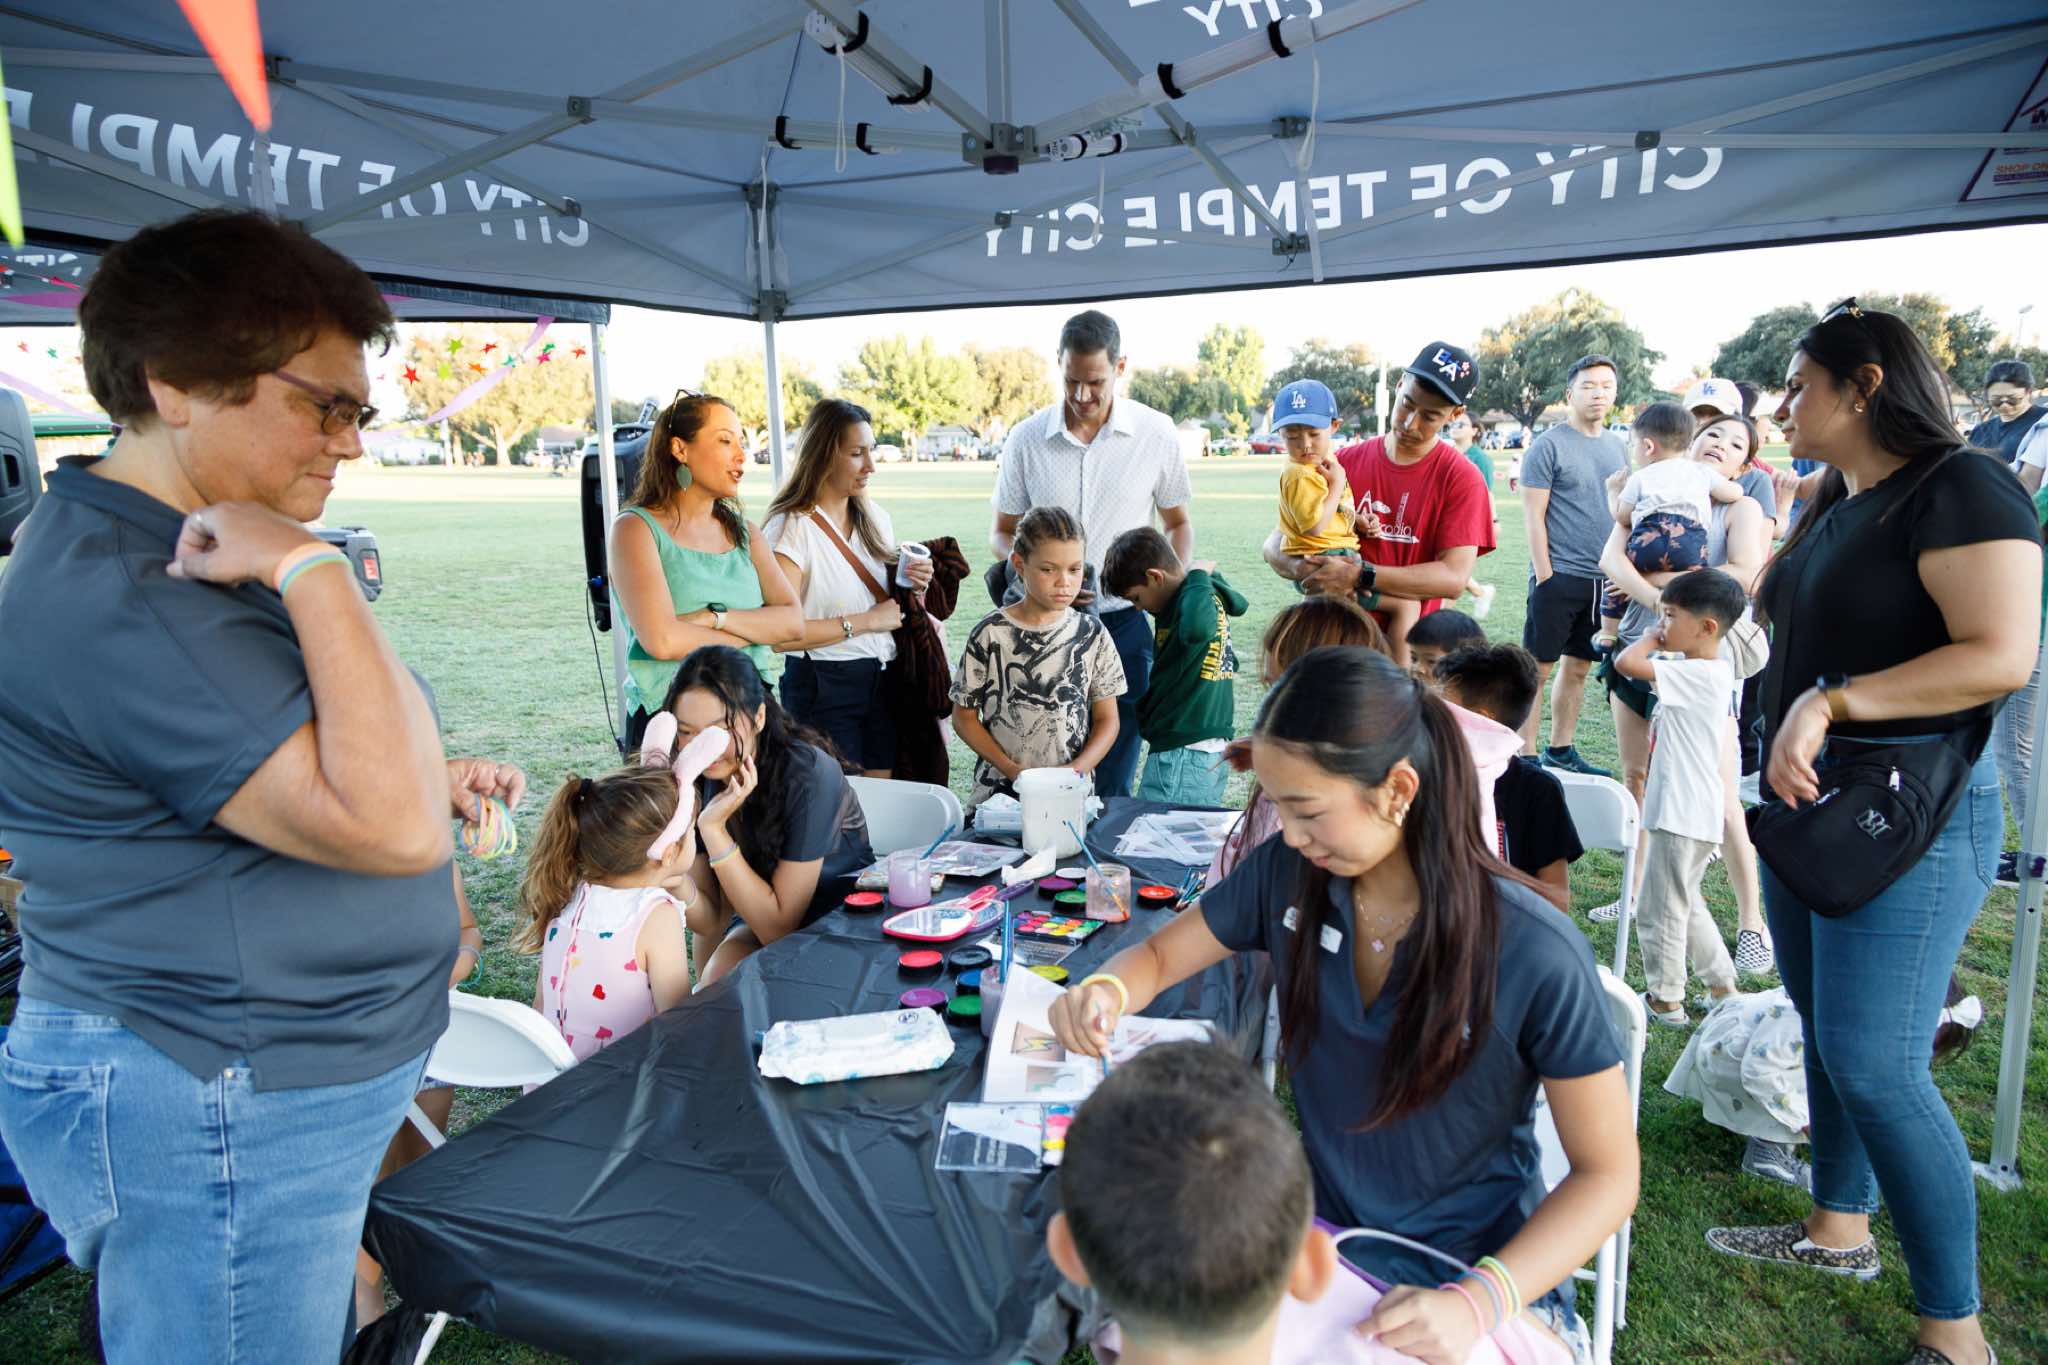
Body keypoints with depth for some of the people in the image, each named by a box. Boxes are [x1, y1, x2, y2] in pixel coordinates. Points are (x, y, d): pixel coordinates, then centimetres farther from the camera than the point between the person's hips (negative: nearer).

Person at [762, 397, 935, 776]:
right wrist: (865, 621, -16)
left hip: (882, 683, 6)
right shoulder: (790, 528, -13)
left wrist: (913, 588, -1)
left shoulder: (875, 518, 9)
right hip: (822, 688, -6)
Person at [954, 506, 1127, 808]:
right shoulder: (990, 634, -2)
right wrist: (1011, 769, -8)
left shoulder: (1092, 633, 4)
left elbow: (1108, 719, 8)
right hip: (999, 791, -1)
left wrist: (1077, 769, -8)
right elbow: (964, 717, 3)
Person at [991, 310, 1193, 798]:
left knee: (1112, 785, 6)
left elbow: (1178, 523, 12)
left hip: (1123, 624, 0)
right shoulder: (1026, 438, 0)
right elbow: (1003, 532, 9)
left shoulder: (1157, 433, -1)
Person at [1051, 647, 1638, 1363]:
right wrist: (1106, 991, -19)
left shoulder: (1537, 956, -22)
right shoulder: (1287, 871, -10)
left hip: (1486, 1269, -2)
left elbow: (1609, 1175, -13)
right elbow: (1160, 954, 4)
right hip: (1324, 1230, 3)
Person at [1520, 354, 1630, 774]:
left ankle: (1560, 750, 24)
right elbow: (1533, 515, -10)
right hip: (1559, 576, -6)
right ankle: (1525, 756, 4)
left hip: (1603, 579, 7)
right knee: (1538, 666, -2)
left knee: (1577, 665, 13)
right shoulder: (1549, 445, -6)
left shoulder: (1617, 447, 14)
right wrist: (1544, 575, -14)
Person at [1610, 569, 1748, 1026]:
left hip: (1681, 816, -10)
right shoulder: (1714, 671, 8)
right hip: (1689, 811, 10)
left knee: (1658, 908, 5)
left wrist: (1652, 637, -14)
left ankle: (1665, 1001, 19)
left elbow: (1626, 663, -30)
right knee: (1685, 903, 23)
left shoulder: (1697, 675, -23)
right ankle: (1723, 986, 34)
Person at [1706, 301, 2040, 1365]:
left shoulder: (1958, 487, -13)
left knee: (1874, 1064, -9)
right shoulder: (1836, 504, 14)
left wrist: (1830, 701, -25)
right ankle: (1840, 1231, 35)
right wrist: (1800, 515, 16)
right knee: (1826, 1029, 17)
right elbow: (1773, 612, 22)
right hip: (1808, 801, 9)